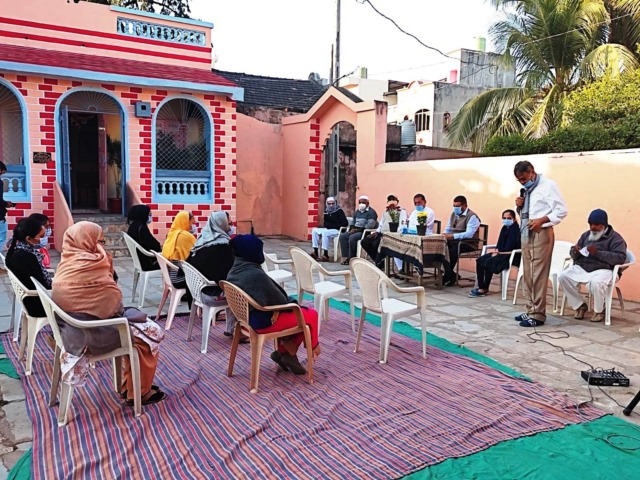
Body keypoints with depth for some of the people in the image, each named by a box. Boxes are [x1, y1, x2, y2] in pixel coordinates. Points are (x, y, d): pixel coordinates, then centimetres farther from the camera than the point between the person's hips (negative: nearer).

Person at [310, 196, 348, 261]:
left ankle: (326, 255, -34)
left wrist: (334, 226, -16)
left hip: (336, 230, -8)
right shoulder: (326, 212, 11)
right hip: (327, 229, 8)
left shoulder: (339, 211, -7)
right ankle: (315, 252, -11)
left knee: (325, 233, -33)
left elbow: (345, 223, -14)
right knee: (314, 230, -5)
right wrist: (326, 225, -3)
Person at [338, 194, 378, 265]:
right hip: (355, 230, 8)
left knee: (352, 238, -32)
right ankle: (346, 257, -18)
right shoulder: (357, 211, 20)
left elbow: (370, 225, -20)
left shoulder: (371, 212, -7)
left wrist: (358, 230, -21)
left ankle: (351, 258, -21)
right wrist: (352, 228, 3)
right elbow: (353, 221, 27)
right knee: (342, 236, -13)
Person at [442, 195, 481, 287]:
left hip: (468, 243, -7)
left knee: (453, 251, -34)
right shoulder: (453, 214, 15)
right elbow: (448, 229, 19)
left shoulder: (472, 216, -11)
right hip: (454, 241, 7)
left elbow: (469, 234, -23)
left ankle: (448, 276, -14)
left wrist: (452, 236, -29)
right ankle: (451, 275, -12)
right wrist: (445, 235, -5)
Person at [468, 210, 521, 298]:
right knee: (480, 260, -5)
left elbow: (510, 247, -20)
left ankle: (484, 289, -10)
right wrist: (497, 251, -2)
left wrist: (499, 252, -13)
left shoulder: (516, 229, -13)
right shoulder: (504, 228, 13)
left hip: (512, 255, -9)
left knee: (488, 262, -22)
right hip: (501, 253, 9)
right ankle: (480, 286, -6)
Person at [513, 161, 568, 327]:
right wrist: (519, 206, 3)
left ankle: (537, 314, -3)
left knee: (538, 274, -8)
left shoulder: (548, 185, -7)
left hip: (541, 234, -8)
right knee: (528, 275, 10)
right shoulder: (526, 189, 16)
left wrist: (541, 220, -23)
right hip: (526, 234, 8)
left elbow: (562, 210, -12)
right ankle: (531, 310, 19)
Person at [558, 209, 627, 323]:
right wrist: (575, 252, -8)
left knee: (596, 282, -39)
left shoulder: (615, 238, 0)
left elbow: (621, 258, -14)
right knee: (563, 276, -21)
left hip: (603, 270, -5)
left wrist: (598, 253, -24)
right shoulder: (586, 235, 17)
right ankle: (580, 305, -2)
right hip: (581, 268, 6)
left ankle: (599, 310, -8)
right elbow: (574, 255, 19)